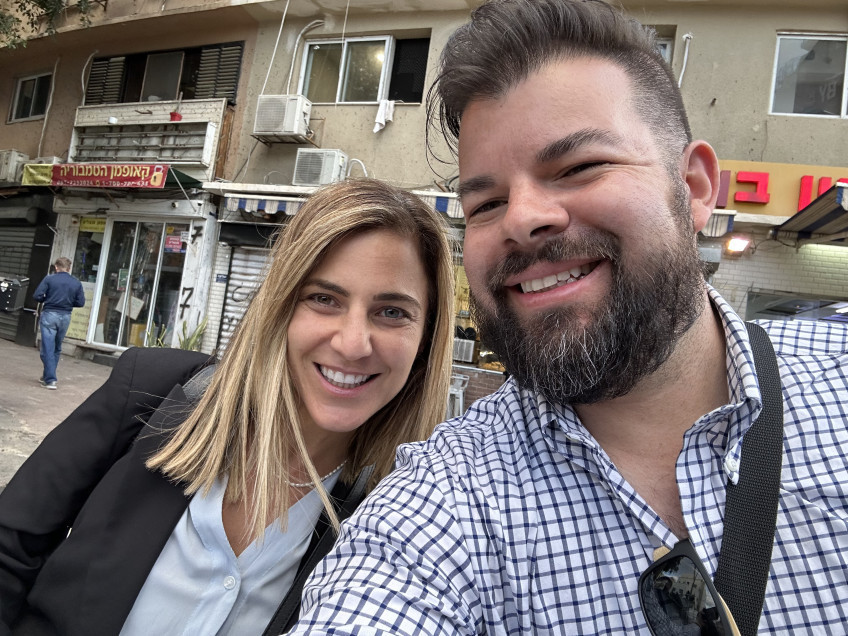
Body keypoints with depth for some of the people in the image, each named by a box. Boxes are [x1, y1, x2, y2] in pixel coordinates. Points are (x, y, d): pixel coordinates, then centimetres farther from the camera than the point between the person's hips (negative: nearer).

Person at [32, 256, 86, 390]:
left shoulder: (49, 279, -5)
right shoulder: (77, 283, 2)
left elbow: (37, 296, -11)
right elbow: (81, 303, 0)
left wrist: (47, 300, 10)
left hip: (49, 314, -3)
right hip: (65, 316, 3)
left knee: (48, 348, -1)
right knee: (57, 348, 18)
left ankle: (50, 380, -6)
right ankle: (47, 375, 29)